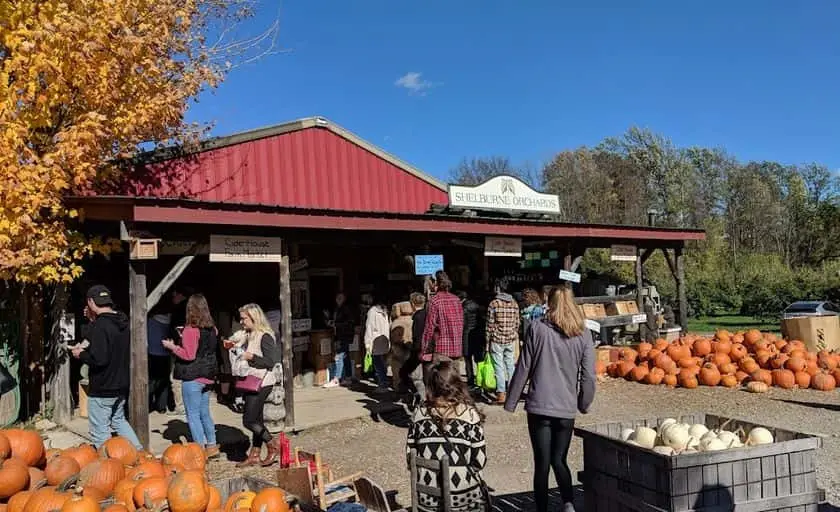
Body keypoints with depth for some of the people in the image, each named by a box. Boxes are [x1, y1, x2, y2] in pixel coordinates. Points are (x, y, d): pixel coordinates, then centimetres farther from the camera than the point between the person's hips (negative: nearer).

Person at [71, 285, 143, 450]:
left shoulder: (100, 325, -20)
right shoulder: (123, 322, 5)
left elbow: (99, 359, -26)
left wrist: (81, 354, -8)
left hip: (102, 389, -8)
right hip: (122, 385, 9)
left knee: (100, 432, 3)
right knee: (119, 420, 24)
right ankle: (140, 452, 22)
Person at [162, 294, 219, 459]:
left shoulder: (191, 330, -15)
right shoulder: (212, 329, 6)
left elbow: (189, 355, -18)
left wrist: (171, 346, -5)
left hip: (192, 377, -7)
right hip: (207, 376, 8)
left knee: (193, 415, 1)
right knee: (204, 413, 17)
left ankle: (200, 449, 2)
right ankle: (212, 446, 23)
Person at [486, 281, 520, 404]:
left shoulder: (493, 303, -10)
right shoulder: (514, 303, 4)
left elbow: (490, 324, -9)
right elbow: (517, 323, 8)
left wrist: (487, 340, -2)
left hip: (497, 340, -4)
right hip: (511, 340, 5)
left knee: (499, 367, 0)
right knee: (510, 365, 14)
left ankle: (501, 394, 0)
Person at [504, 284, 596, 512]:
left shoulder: (537, 328, -4)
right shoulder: (583, 334, 1)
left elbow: (523, 369, -3)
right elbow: (588, 375, 1)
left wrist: (511, 402, 5)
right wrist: (584, 404, 16)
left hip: (539, 407, -2)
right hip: (566, 409, 2)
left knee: (542, 464, 6)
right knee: (559, 460, 16)